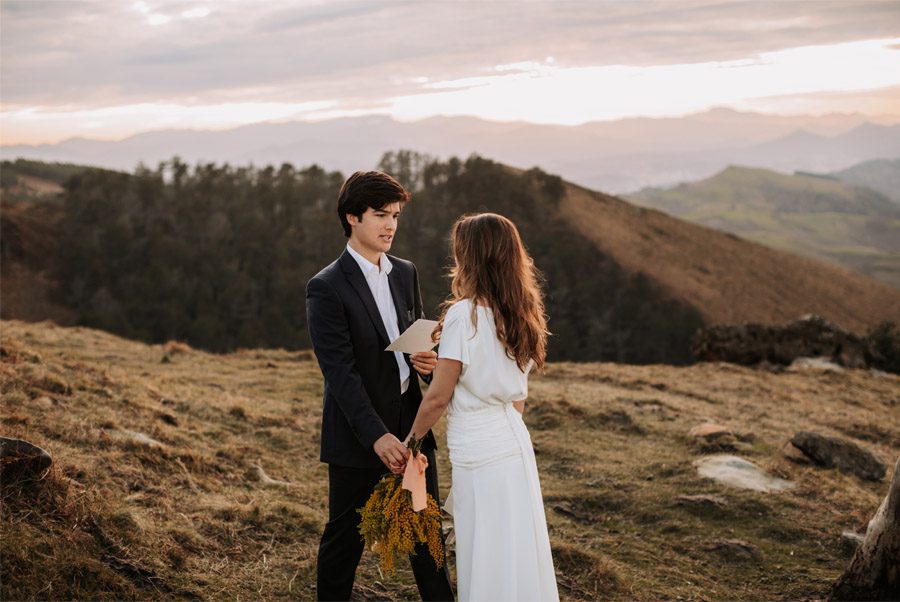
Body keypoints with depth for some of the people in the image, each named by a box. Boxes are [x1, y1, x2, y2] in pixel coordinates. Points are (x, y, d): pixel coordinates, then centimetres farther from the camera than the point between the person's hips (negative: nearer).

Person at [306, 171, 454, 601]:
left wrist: (427, 359, -7)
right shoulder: (327, 287, -13)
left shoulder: (406, 273, 8)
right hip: (357, 436, -6)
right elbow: (340, 372, -18)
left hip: (411, 424, 6)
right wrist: (376, 436, -26)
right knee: (345, 536, 9)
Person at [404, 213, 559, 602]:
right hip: (515, 439, 8)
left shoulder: (464, 313, -15)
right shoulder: (521, 313, 7)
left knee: (486, 559, 4)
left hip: (478, 449, -7)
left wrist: (411, 438, 2)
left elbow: (438, 397, -12)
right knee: (517, 551, 15)